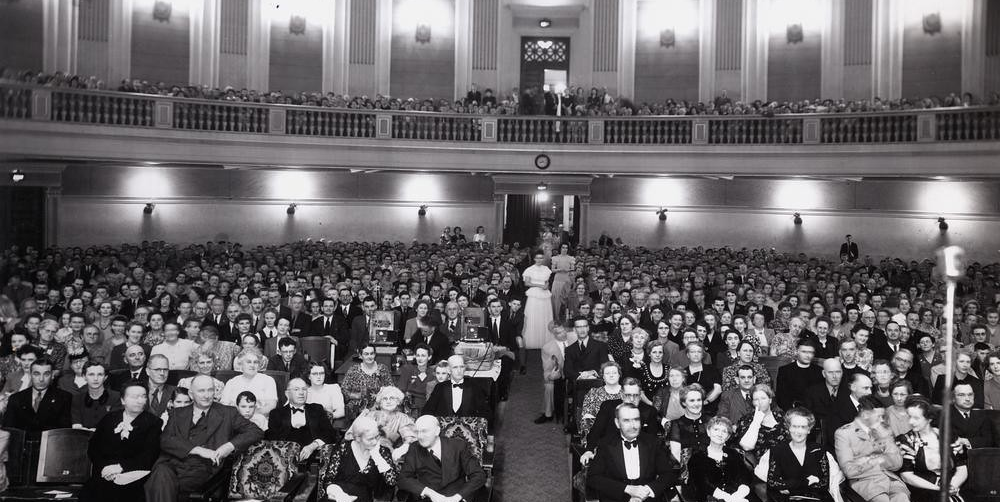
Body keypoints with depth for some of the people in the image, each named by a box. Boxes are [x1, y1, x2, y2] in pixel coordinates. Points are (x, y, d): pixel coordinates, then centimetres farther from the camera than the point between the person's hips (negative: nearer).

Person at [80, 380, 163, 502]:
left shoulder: (154, 422, 6)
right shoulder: (109, 418, 18)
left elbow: (150, 455, -3)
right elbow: (92, 447, 12)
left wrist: (121, 467, -14)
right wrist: (104, 467, -6)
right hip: (103, 473, 3)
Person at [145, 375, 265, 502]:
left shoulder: (227, 413, 15)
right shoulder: (178, 413, 20)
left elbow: (257, 432, 9)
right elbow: (165, 440, 3)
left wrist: (231, 445, -8)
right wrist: (198, 450, -10)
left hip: (202, 468, -2)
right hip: (172, 464, 2)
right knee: (161, 475, -33)